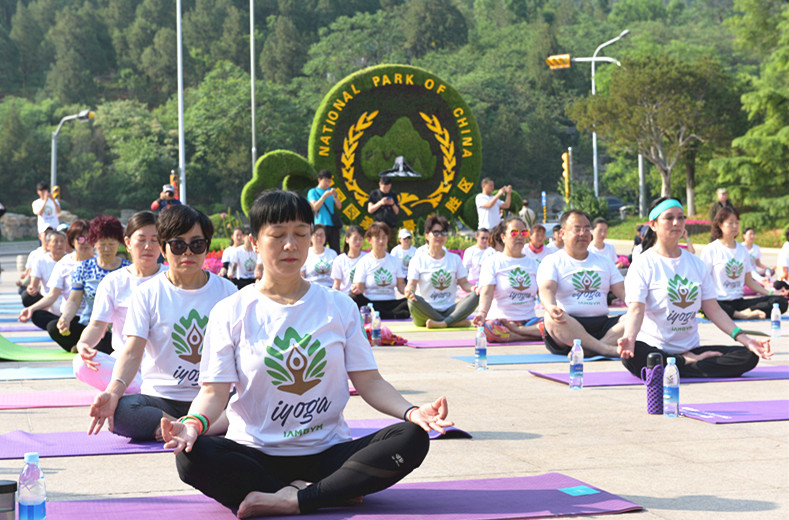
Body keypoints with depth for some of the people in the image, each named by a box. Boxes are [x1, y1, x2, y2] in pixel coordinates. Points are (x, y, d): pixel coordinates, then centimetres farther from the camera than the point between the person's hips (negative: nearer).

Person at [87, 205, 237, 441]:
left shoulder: (226, 291, 7)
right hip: (161, 398, 0)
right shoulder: (147, 293, 3)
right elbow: (132, 352, -7)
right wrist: (114, 390, -28)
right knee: (119, 412, -35)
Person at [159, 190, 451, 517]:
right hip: (255, 453, -1)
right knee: (192, 456, -33)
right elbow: (214, 391, -3)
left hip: (327, 452, 2)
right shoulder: (230, 313, 4)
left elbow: (369, 382, 4)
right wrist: (193, 422, -27)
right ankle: (337, 492, -26)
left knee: (412, 439, -24)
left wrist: (411, 412, -17)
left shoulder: (339, 307, 9)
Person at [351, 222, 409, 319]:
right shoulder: (364, 262, 7)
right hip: (371, 303, -2)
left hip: (390, 303, 2)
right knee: (353, 297, -36)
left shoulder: (395, 261, 16)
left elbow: (401, 285, 10)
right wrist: (356, 290, -26)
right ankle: (395, 315, -32)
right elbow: (360, 288, -1)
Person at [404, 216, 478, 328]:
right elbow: (411, 284, -2)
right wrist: (409, 291, -27)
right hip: (426, 312, -3)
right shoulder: (418, 260, 8)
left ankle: (443, 323, -39)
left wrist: (473, 288, -13)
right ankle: (455, 322, -35)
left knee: (474, 295, -23)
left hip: (449, 311, 3)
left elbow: (464, 283, 11)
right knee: (413, 301, -36)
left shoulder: (455, 259, 18)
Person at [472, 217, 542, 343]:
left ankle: (515, 330, -18)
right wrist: (482, 313, -31)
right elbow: (487, 293, -8)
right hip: (500, 320, -4)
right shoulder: (492, 262, 7)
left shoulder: (532, 264, 20)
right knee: (487, 328, -40)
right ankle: (535, 335, -27)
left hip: (529, 320, 4)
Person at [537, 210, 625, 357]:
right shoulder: (552, 261, 10)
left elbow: (623, 291, 15)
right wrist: (551, 307, -34)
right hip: (569, 325, -4)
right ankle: (607, 349, -42)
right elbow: (546, 289, -9)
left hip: (602, 324, 4)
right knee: (551, 318, -38)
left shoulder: (604, 262, 24)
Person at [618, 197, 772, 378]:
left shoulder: (697, 264, 14)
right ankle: (692, 363, -21)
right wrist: (629, 338, -37)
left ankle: (682, 365, -17)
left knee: (749, 357, -14)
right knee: (632, 356, -40)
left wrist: (745, 339, -3)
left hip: (691, 348, 5)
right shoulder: (642, 264, -2)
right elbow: (636, 309, -15)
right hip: (654, 347, -5)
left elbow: (714, 310, 11)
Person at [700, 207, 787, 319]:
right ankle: (741, 315, -31)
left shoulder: (743, 250, 19)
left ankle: (746, 312, -28)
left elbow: (749, 281, 21)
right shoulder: (710, 250, 1)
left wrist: (771, 293, 9)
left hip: (739, 301, 6)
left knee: (781, 301, -16)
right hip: (719, 301, -6)